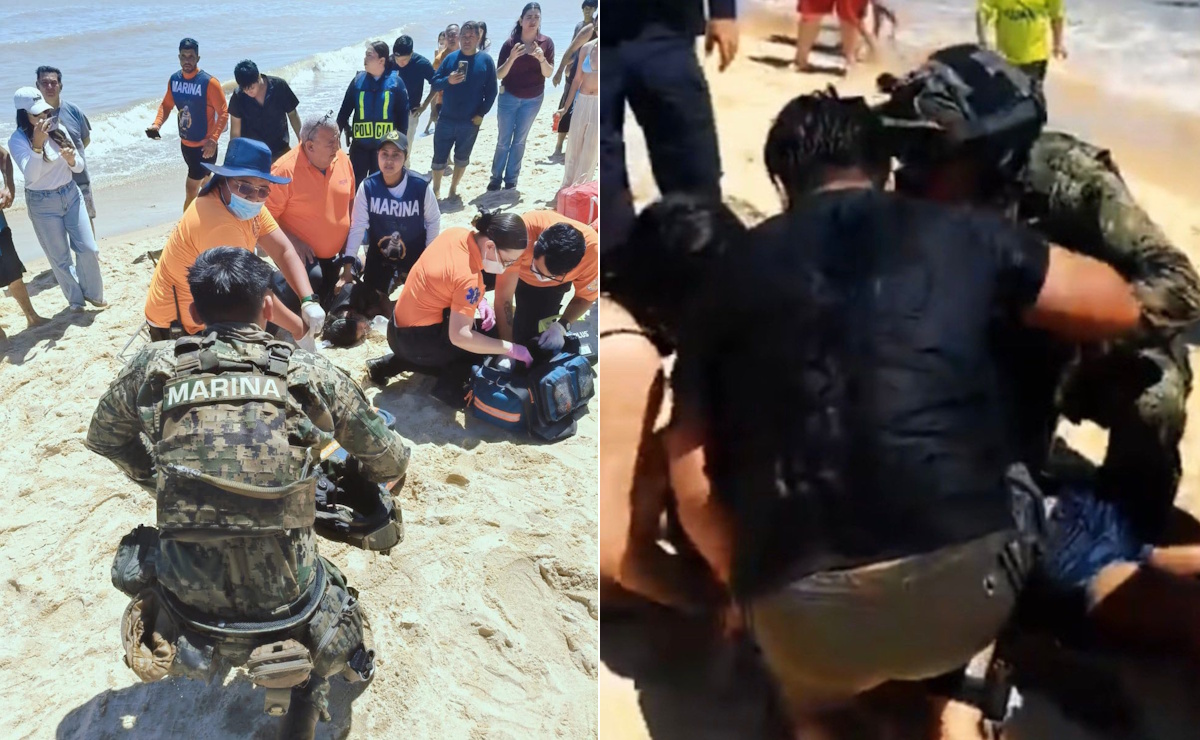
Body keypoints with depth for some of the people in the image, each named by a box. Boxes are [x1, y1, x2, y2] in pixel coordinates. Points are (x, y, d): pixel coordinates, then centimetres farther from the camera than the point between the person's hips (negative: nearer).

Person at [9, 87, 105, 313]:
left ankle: (93, 293, 27)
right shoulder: (18, 140, -15)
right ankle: (75, 299, 27)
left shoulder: (58, 130, -2)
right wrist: (37, 145, -41)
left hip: (71, 195, 4)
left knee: (88, 248, 5)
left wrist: (71, 159, -20)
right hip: (43, 204, -4)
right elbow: (30, 176, -29)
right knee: (60, 257, 8)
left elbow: (79, 167, 3)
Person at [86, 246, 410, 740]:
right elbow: (391, 462, 10)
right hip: (288, 619, -2)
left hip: (185, 615, 2)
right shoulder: (311, 374, -3)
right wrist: (357, 477, 32)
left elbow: (103, 439, 19)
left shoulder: (154, 367, -1)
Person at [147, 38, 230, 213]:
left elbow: (223, 113, -17)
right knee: (204, 182, 25)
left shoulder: (209, 82, -18)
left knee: (191, 189, -6)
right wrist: (157, 124, -8)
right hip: (185, 144, 6)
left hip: (204, 146, -6)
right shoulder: (174, 79, 0)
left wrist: (213, 140, -29)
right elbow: (166, 105, 11)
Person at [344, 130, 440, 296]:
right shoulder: (368, 187, -19)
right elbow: (357, 226, -13)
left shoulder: (421, 186, -22)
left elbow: (433, 221, -7)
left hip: (415, 254, -1)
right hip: (378, 254, 1)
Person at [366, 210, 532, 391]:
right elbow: (459, 336, -35)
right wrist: (511, 349, -28)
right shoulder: (468, 275, -30)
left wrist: (479, 301, -4)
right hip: (415, 340, -8)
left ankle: (389, 364, 23)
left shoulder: (456, 234, -7)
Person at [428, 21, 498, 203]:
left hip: (470, 122, -1)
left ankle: (453, 189, 29)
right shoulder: (450, 58, 0)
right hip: (446, 119, 1)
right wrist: (448, 80, -19)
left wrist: (481, 114, -8)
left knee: (462, 158, 13)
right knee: (439, 157, 5)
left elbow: (491, 91, -2)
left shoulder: (486, 60, -4)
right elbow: (434, 83, 1)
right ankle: (436, 190, 21)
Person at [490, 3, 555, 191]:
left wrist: (542, 58, -30)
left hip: (533, 99, 2)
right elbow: (499, 75, -14)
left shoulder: (546, 42, -9)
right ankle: (496, 177, 16)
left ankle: (511, 179, 20)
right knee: (504, 140, 4)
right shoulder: (510, 43, -14)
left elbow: (549, 73, -10)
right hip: (509, 97, -1)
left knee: (519, 140, 11)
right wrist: (511, 58, -31)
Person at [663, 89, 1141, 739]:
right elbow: (1120, 309, 22)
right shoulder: (962, 235, 9)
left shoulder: (732, 277, 10)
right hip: (963, 582, -1)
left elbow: (692, 487, 8)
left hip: (799, 613, 2)